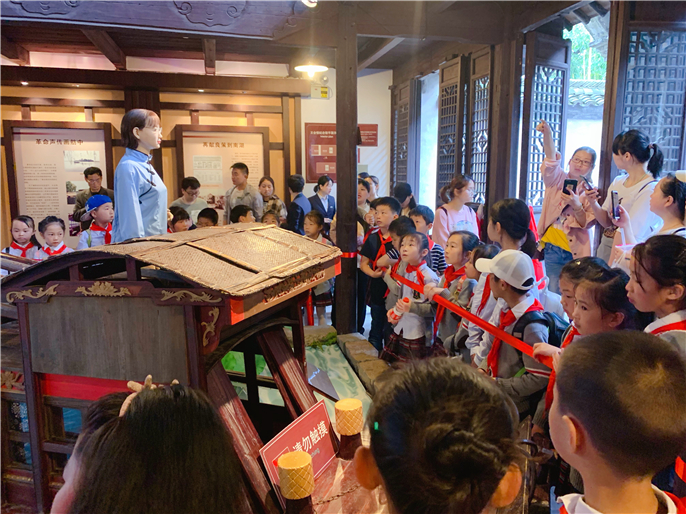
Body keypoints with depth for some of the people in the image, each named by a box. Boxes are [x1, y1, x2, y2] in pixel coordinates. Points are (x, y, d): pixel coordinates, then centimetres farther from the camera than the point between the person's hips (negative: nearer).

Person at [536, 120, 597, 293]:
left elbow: (587, 224, -4)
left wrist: (577, 205, -21)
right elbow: (551, 157, -11)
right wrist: (547, 133, -28)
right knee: (554, 293, 2)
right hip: (553, 247, 1)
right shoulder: (557, 179, 7)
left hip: (576, 251, -1)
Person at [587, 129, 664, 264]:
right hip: (605, 248, 6)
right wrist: (593, 203, -9)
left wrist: (610, 267, -20)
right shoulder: (617, 182, 4)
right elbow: (607, 222, 7)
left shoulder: (650, 190, -17)